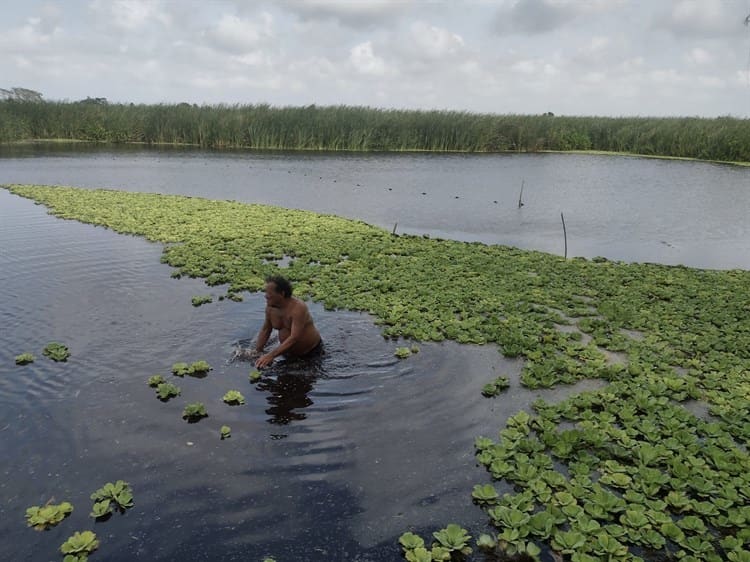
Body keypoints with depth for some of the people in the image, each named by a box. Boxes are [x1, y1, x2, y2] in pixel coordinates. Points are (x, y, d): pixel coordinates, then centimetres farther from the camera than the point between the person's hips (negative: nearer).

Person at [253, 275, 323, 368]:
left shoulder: (298, 308, -31)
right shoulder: (270, 307, -10)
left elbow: (294, 338, -38)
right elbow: (265, 330, 6)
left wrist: (270, 355, -45)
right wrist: (257, 352, -4)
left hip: (311, 352, -6)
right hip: (289, 352, 6)